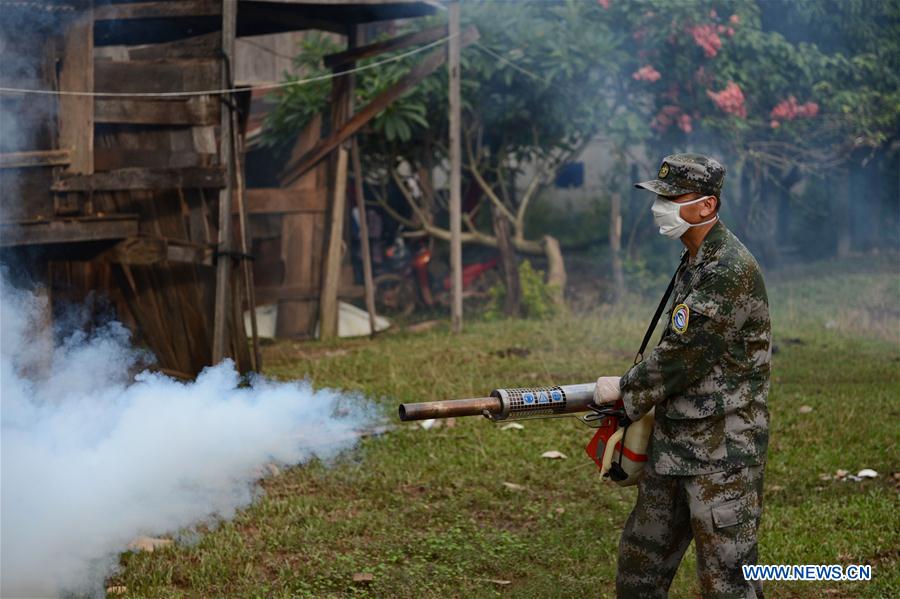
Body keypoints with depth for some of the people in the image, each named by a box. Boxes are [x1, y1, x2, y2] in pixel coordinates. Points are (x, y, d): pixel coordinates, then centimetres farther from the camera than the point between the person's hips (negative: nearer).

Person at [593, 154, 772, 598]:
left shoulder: (731, 270, -19)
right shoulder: (693, 262, 12)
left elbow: (687, 353, -21)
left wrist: (624, 389, -9)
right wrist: (634, 395, 14)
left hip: (724, 449, -10)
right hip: (672, 441, 10)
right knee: (640, 563, 17)